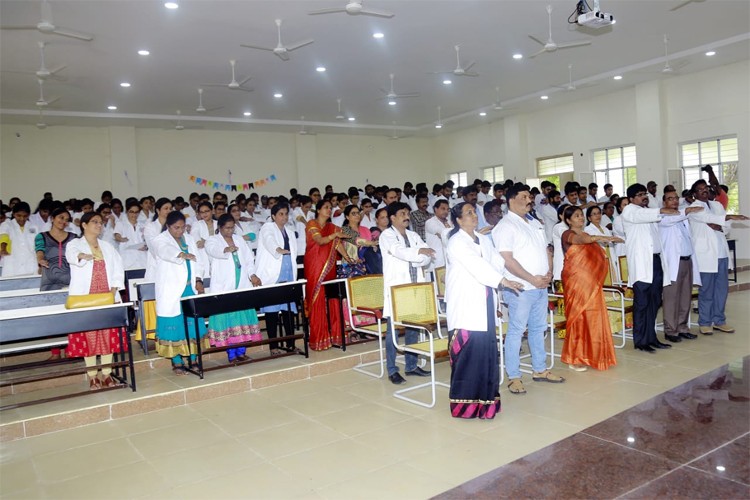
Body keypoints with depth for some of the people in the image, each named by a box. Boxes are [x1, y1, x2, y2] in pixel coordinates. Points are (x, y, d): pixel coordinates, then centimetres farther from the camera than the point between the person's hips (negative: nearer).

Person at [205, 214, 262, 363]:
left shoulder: (239, 239, 16)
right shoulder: (212, 240, 1)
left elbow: (249, 259, 14)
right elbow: (214, 250, -23)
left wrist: (252, 275, -2)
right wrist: (226, 249, -45)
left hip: (242, 286, 4)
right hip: (224, 287, -4)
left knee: (243, 318, 4)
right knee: (227, 319, -6)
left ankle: (241, 352, 12)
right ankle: (231, 354, 0)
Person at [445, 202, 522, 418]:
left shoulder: (485, 240, 17)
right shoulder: (456, 242, -6)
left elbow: (497, 262, 8)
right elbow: (477, 266, -16)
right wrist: (503, 281, -20)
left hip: (485, 303, 7)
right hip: (465, 304, -7)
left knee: (487, 349, 7)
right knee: (468, 350, -6)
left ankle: (484, 398, 19)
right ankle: (466, 402, 5)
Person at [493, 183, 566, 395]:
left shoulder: (535, 224, 16)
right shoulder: (506, 226, -10)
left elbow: (546, 250, 18)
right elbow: (507, 259, -18)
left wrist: (549, 273, 0)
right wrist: (532, 279, -18)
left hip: (541, 286, 8)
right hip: (520, 288, -8)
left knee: (538, 329, 16)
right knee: (516, 331, -1)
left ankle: (540, 370, 28)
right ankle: (514, 377, 6)